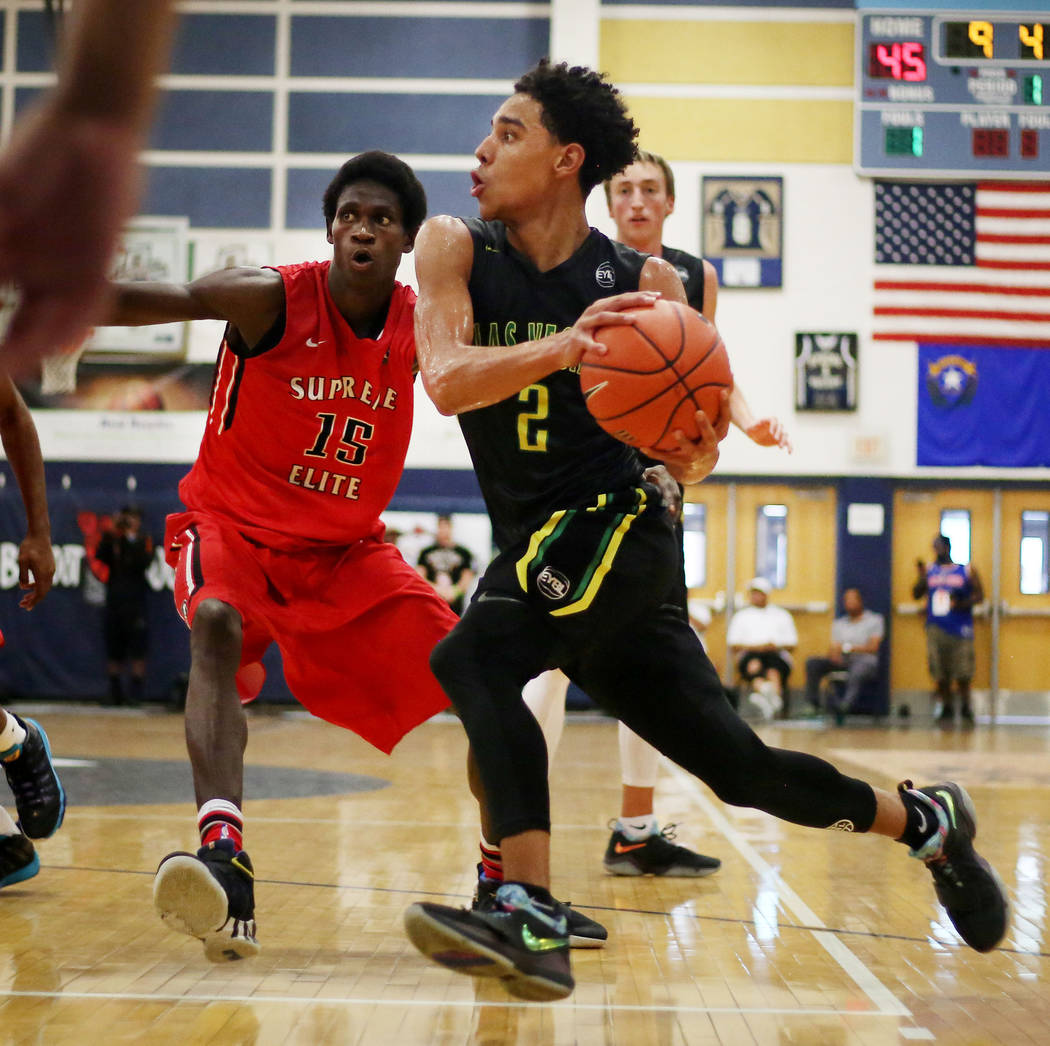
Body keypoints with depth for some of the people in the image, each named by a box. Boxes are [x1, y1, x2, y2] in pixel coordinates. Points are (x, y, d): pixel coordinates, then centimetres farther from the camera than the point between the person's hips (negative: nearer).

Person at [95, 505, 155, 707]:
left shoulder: (144, 541, 5)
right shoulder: (113, 540, 11)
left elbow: (145, 562, -11)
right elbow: (100, 557, -2)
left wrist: (132, 540, -13)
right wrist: (110, 534, -8)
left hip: (135, 601, -3)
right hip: (113, 599, 3)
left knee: (137, 652, -7)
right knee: (113, 652, 6)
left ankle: (136, 692, -6)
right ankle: (115, 693, 13)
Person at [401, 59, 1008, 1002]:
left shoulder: (645, 283, -6)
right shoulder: (454, 249, 0)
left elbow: (689, 443, 3)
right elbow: (446, 381, -18)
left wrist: (694, 454, -22)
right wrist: (562, 347, -35)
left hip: (616, 523, -4)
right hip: (537, 543, 4)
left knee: (470, 658, -29)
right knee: (734, 763, 12)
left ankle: (532, 918, -28)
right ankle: (925, 823, 33)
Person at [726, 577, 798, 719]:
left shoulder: (782, 615, 27)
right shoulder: (741, 616, 26)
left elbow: (792, 644, 18)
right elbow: (733, 644, 11)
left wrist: (776, 646, -4)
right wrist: (756, 647, -5)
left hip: (777, 654, 1)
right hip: (750, 654, -1)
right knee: (754, 663, -40)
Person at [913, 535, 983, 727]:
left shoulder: (967, 571, 6)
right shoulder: (929, 571, 13)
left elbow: (979, 595, 3)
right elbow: (916, 594, 9)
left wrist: (962, 604, -14)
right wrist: (921, 576, -7)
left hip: (960, 630, -2)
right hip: (936, 629, 2)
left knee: (963, 675, -4)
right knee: (940, 675, 1)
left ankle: (965, 709, 13)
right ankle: (947, 709, 13)